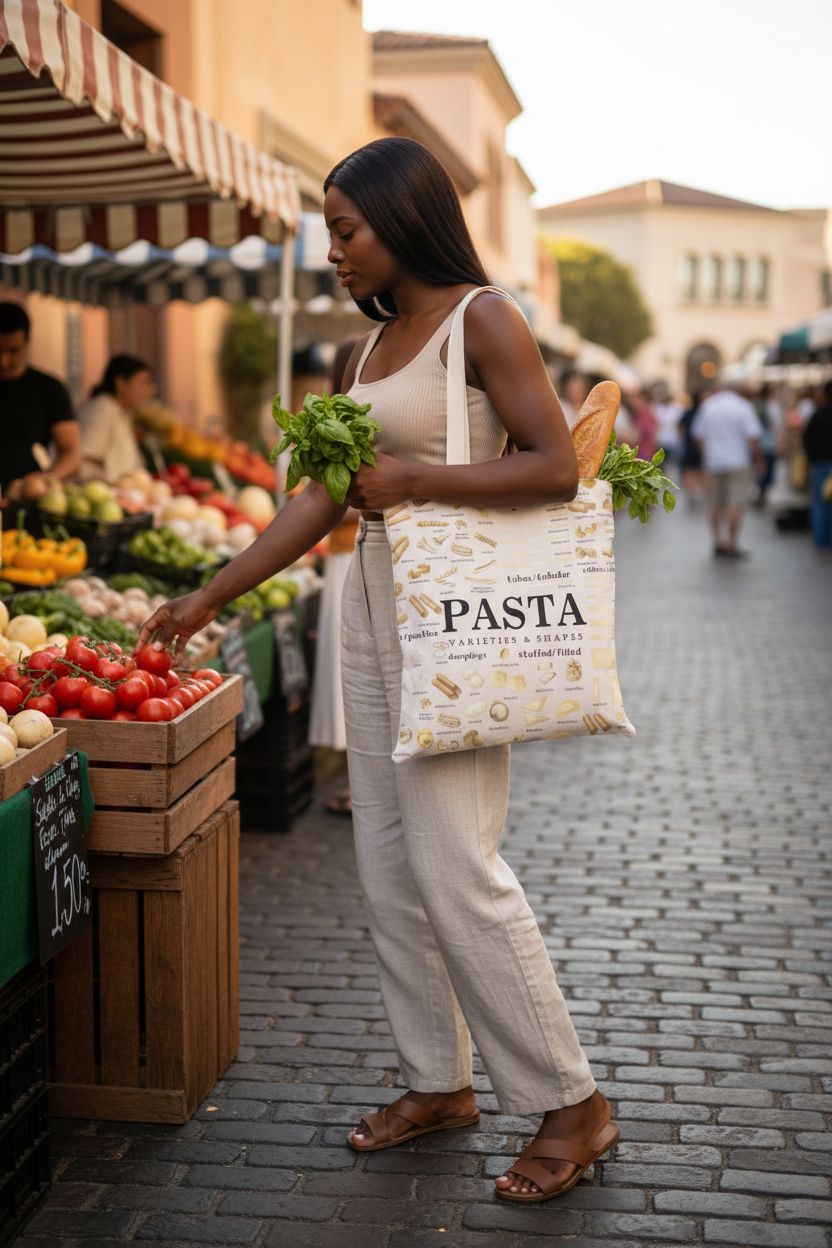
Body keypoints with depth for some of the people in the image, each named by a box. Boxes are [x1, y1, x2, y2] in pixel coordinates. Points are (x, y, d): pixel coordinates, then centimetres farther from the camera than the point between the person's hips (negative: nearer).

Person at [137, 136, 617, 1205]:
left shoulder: (482, 319, -8)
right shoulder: (371, 345, 15)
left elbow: (555, 467, -16)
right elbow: (324, 496, 15)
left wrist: (416, 478, -16)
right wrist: (210, 596, 15)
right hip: (373, 606, 8)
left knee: (454, 866, -9)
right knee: (386, 862, 10)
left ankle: (571, 1106, 6)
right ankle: (438, 1083, 24)